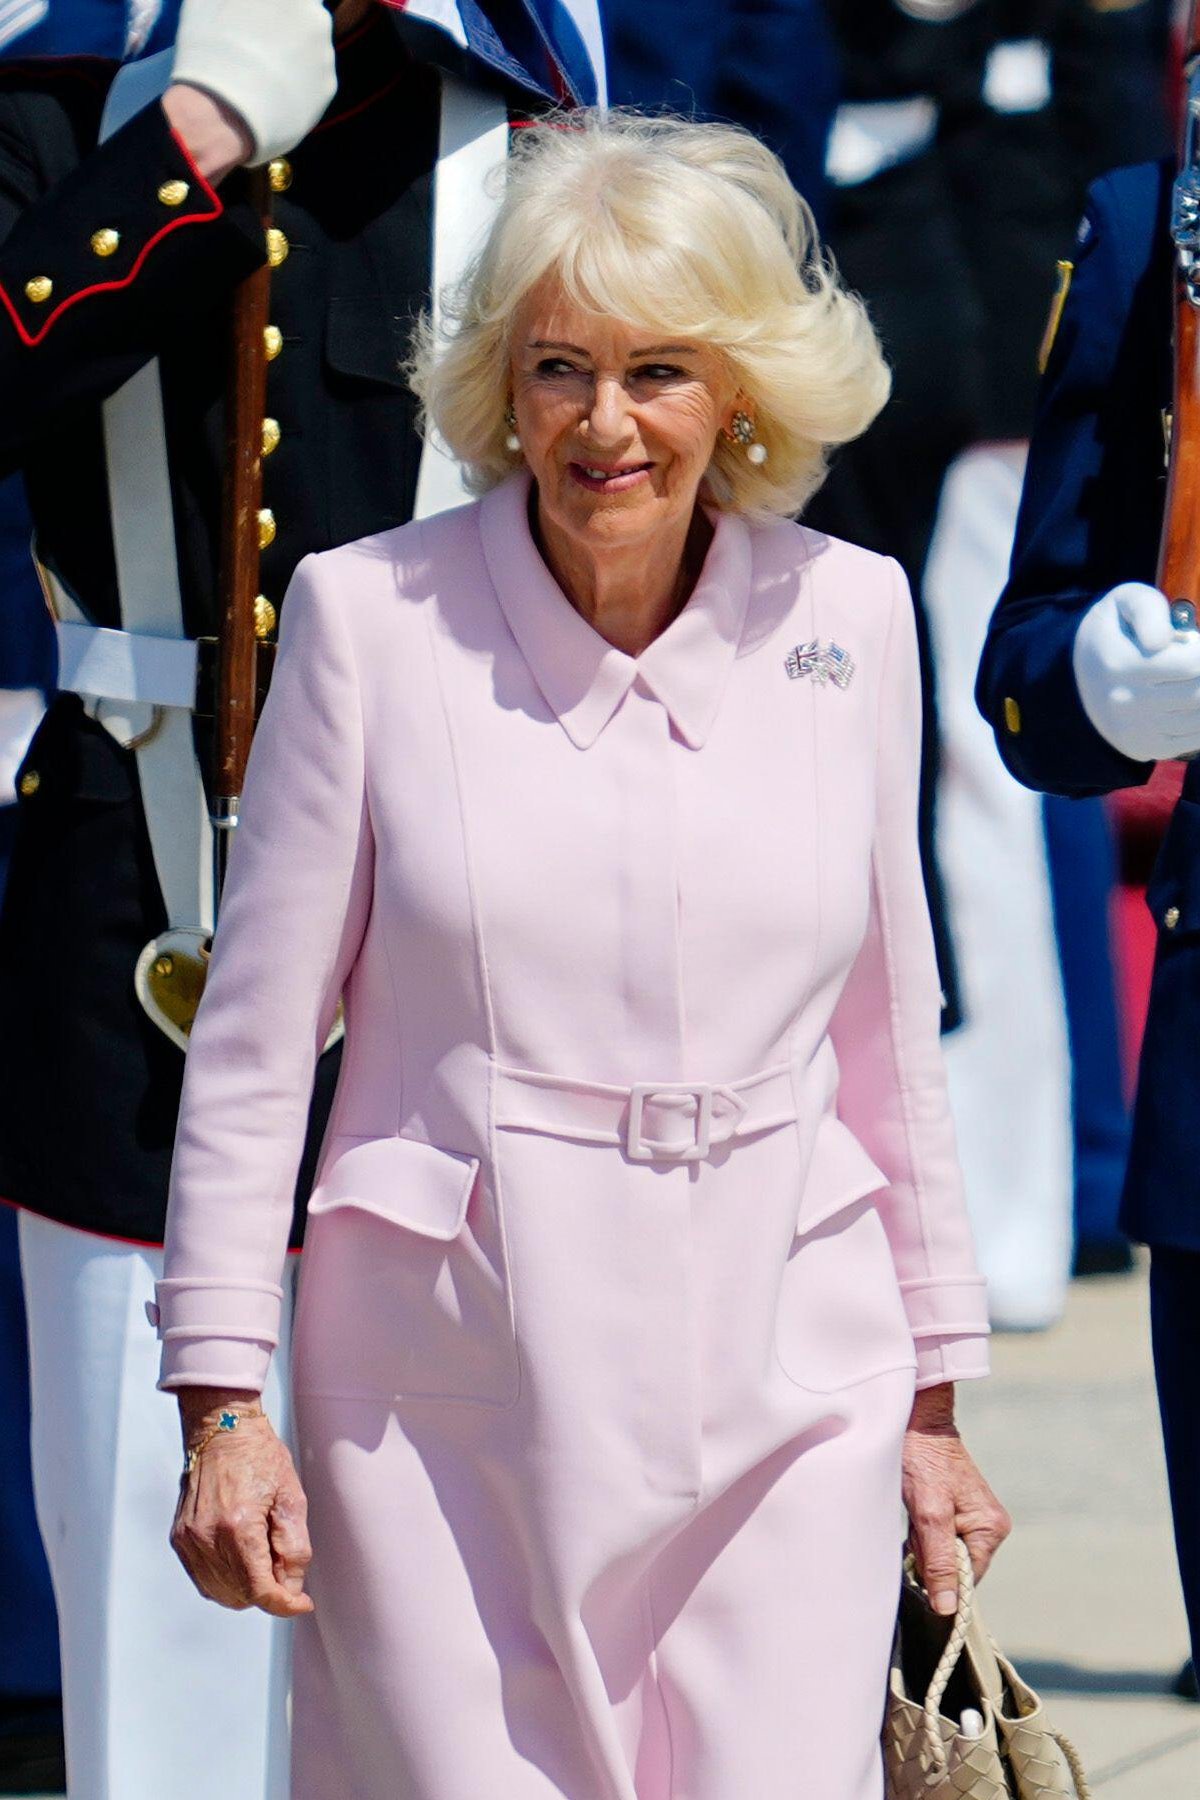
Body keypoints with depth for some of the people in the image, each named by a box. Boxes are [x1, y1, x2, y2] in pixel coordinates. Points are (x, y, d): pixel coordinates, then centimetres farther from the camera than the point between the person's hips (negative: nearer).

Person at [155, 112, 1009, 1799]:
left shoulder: (845, 617, 4)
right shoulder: (369, 613, -3)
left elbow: (887, 1027, 13)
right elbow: (253, 1040, 1)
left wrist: (932, 1400, 15)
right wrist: (223, 1403, -2)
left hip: (782, 1390, 2)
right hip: (446, 1395, -2)